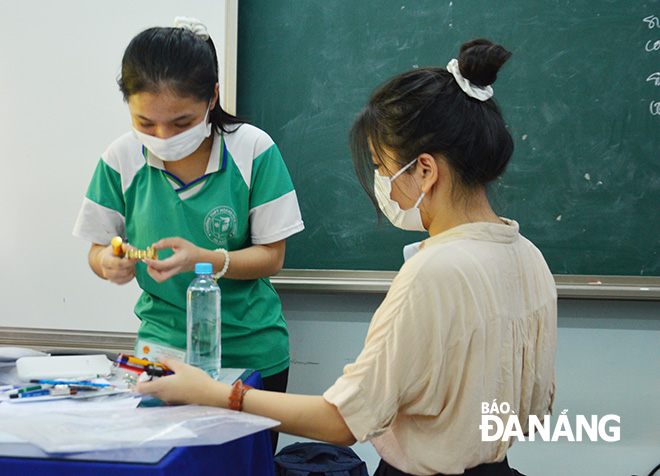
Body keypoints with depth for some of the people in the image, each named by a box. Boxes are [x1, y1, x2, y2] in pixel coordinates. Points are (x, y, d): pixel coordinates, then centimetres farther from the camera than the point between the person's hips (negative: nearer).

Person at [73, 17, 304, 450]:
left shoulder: (253, 150, -14)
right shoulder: (122, 159, -7)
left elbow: (271, 257, -10)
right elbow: (100, 250, 2)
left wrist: (205, 260, -26)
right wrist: (109, 262, -21)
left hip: (251, 350, -1)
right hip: (163, 342, 1)